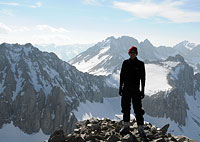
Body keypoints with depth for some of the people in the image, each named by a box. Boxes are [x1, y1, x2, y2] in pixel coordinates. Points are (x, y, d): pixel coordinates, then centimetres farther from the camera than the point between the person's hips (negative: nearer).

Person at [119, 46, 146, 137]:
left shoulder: (140, 64, -4)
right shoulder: (125, 63, 4)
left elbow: (143, 78, -2)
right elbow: (122, 76, 9)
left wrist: (142, 90, -5)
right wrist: (120, 87, 7)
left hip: (136, 89, -3)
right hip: (126, 89, 3)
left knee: (138, 109, -3)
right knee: (125, 108, 10)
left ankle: (140, 129, 6)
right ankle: (126, 127, 23)